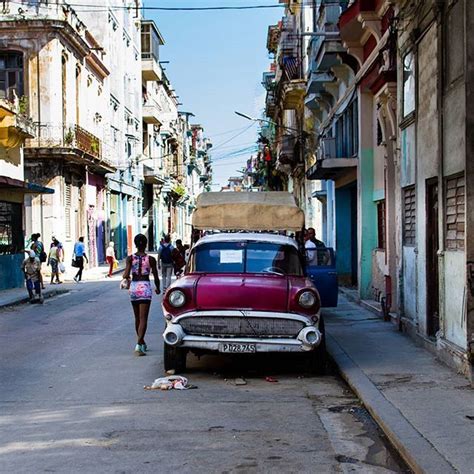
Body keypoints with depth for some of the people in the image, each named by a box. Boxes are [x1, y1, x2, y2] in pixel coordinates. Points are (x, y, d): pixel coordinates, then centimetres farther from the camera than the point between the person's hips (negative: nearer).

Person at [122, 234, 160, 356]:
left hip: (134, 287, 3)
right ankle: (139, 345, -21)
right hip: (145, 287, -2)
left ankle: (142, 343, 31)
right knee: (143, 318, -6)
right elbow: (156, 277, 1)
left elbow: (126, 274, -12)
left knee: (137, 318, 18)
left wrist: (126, 280, 12)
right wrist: (158, 288, 19)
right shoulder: (150, 259, -4)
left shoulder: (130, 258, -2)